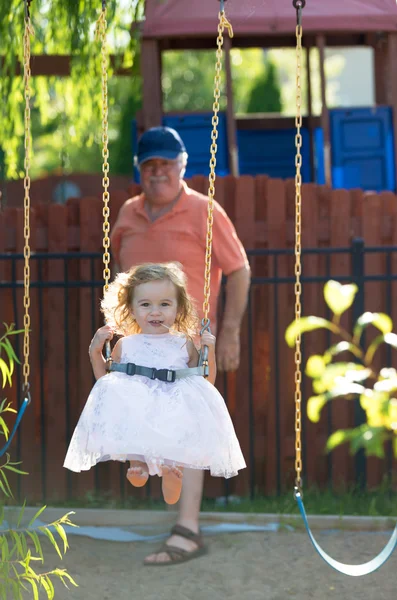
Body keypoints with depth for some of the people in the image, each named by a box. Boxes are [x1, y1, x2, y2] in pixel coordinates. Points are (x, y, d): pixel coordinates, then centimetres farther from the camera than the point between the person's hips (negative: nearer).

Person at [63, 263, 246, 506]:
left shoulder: (185, 345, 16)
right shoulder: (125, 345, 18)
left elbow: (206, 385, 18)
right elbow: (106, 382, 23)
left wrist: (210, 354, 5)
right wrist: (95, 353, 12)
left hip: (175, 415, -2)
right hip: (134, 416, 2)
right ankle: (137, 459, -16)